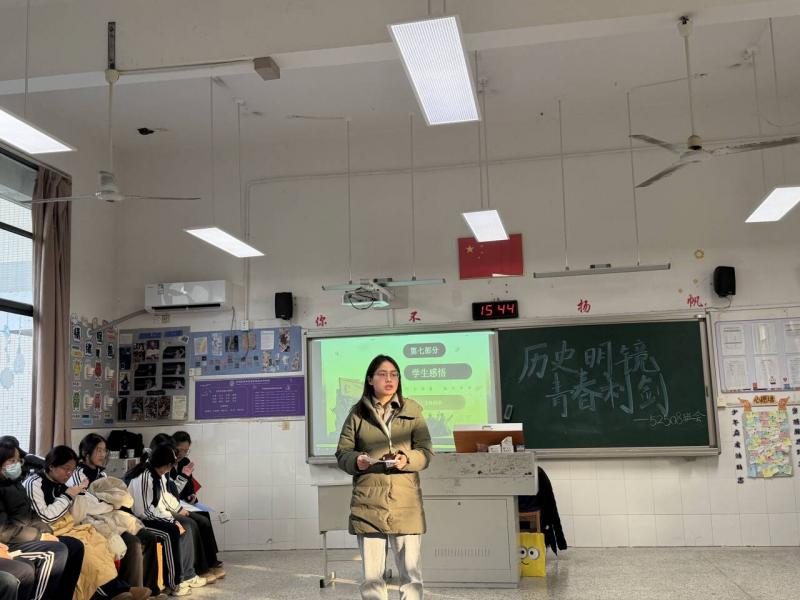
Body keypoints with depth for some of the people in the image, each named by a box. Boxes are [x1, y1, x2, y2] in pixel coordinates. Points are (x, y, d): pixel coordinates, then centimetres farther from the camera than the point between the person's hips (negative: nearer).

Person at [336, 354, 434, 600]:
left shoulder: (412, 410, 8)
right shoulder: (357, 413, 9)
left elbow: (426, 451, 5)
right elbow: (342, 453, 10)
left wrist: (407, 459, -16)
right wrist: (356, 460, -12)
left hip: (405, 501, 0)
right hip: (368, 501, 1)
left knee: (410, 569, 1)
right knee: (371, 572, 5)